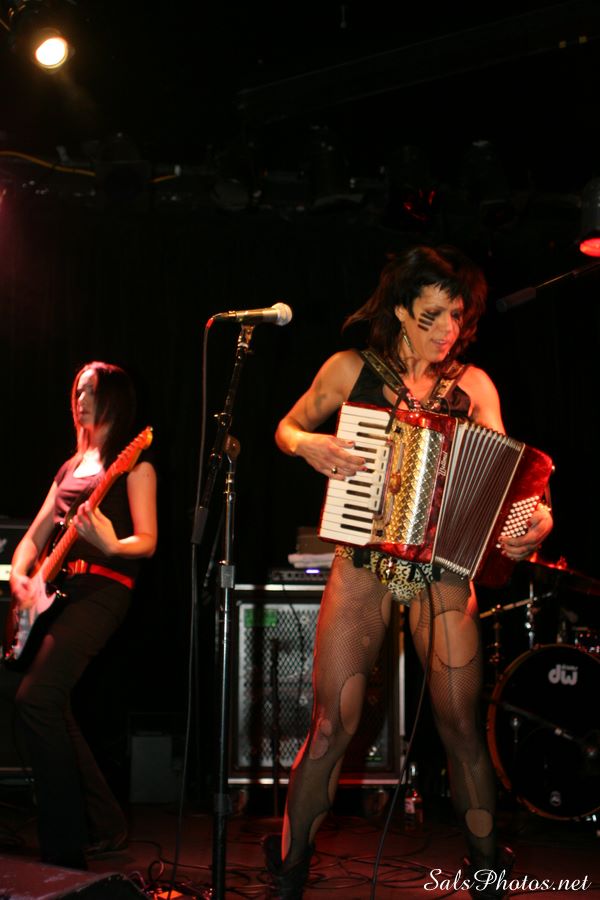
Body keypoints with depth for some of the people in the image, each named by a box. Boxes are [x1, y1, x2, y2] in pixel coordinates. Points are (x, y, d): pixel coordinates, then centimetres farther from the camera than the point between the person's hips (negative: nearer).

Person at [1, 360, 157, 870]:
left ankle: (66, 852, -16)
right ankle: (102, 823, 15)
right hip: (56, 588, 8)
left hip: (101, 591, -8)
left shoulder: (134, 462, 1)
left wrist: (110, 545, -27)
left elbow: (147, 542, -7)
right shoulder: (72, 466, 24)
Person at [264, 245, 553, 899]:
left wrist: (533, 518, -18)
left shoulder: (473, 386, 6)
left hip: (442, 570, 1)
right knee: (332, 726, -4)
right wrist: (309, 445, -9)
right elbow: (286, 428, 14)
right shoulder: (350, 369, 3)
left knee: (461, 728, 1)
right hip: (362, 566, -1)